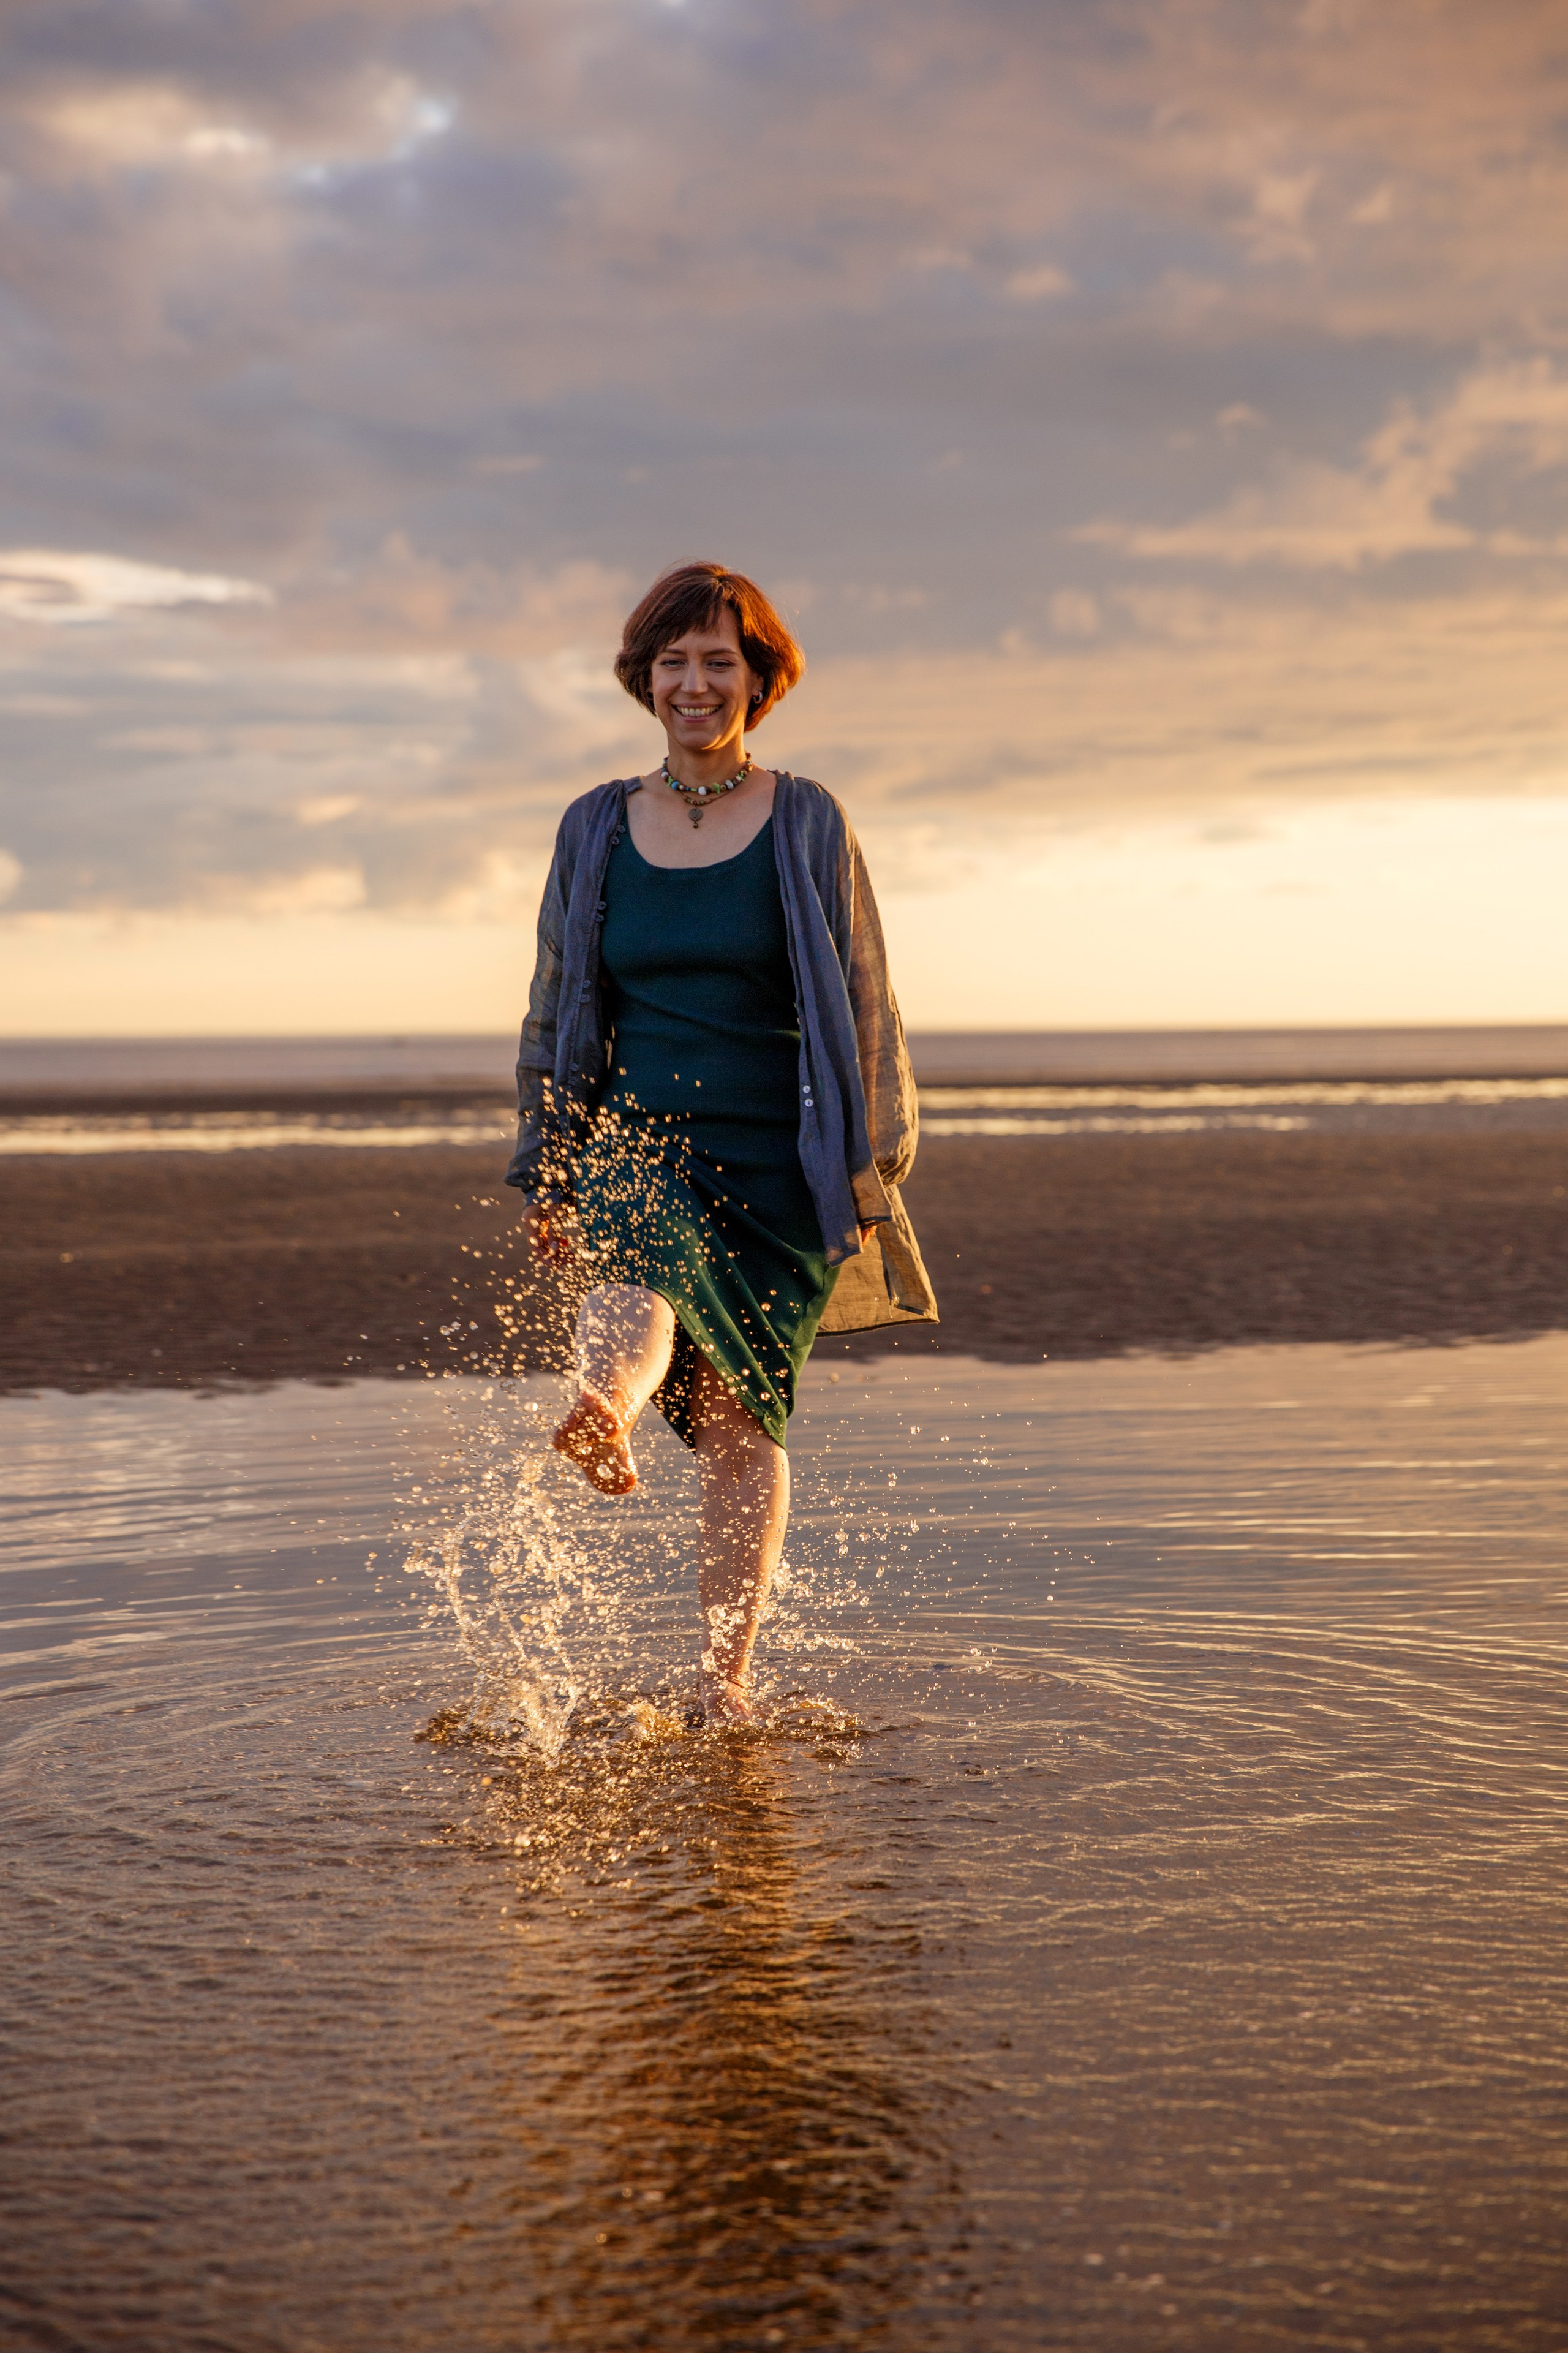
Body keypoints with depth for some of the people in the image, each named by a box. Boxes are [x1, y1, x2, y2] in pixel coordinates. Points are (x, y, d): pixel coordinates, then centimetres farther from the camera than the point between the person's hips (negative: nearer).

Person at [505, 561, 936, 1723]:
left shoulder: (808, 823, 4)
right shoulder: (598, 829, 9)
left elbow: (861, 1003, 4)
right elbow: (556, 1009, 15)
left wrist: (872, 1164, -2)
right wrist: (543, 1175, 12)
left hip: (774, 1157, -1)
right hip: (638, 1136, 1)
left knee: (743, 1418, 0)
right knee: (638, 1263, -35)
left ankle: (727, 1675, 10)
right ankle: (604, 1416, -68)